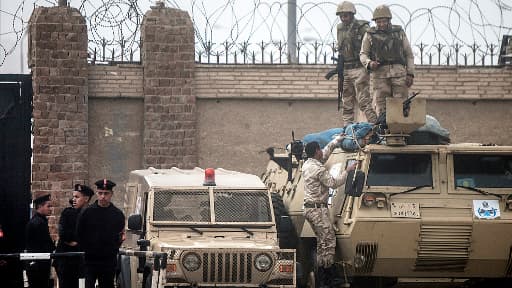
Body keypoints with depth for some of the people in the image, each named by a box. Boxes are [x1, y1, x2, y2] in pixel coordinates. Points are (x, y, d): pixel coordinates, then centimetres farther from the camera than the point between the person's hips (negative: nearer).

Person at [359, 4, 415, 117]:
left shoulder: (399, 32, 12)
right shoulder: (370, 35, 10)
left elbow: (409, 54, 12)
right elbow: (363, 54, 9)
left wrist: (410, 74, 3)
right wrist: (369, 63, -13)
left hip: (399, 73, 0)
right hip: (380, 73, 0)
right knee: (382, 108, -4)